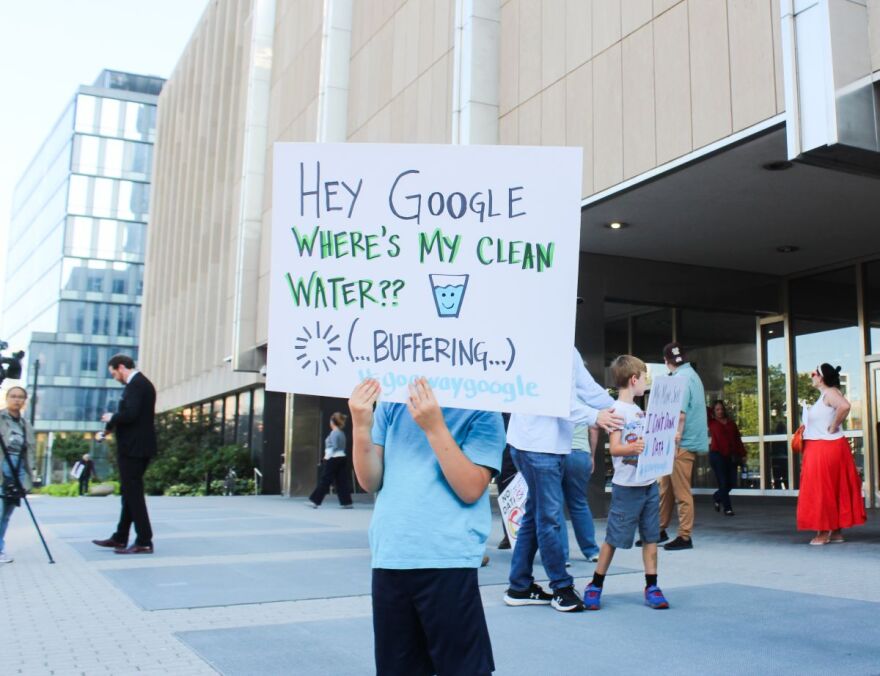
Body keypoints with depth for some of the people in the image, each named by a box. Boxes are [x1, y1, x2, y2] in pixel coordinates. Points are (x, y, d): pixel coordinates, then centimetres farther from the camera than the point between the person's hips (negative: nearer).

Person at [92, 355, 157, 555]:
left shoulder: (136, 384, -14)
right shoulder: (142, 383, 17)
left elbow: (130, 414, -25)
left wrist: (111, 419, -7)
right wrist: (112, 426, 12)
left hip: (133, 448, -10)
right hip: (137, 447, 10)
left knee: (133, 493, -6)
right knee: (130, 492, 15)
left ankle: (144, 542, -4)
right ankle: (120, 538, 23)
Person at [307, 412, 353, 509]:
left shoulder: (334, 432, -11)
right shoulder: (341, 433, 15)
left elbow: (334, 447, -18)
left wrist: (327, 456, -11)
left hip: (333, 459, -8)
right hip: (342, 458, 8)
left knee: (324, 481, -3)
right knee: (342, 482, 6)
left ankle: (315, 501, 1)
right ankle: (347, 503, 3)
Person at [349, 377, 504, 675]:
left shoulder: (481, 413, -3)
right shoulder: (390, 404, 9)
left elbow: (471, 489, -13)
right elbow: (370, 481, 5)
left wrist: (434, 426, -20)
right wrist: (361, 425, -12)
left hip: (447, 561, -4)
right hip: (389, 558, 4)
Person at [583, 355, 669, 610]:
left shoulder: (640, 411, 15)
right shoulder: (617, 410, -10)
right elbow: (614, 448, -18)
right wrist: (632, 448, -36)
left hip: (649, 483, 8)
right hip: (627, 486, -8)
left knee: (651, 536, 7)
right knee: (614, 538, -1)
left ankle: (651, 587, 14)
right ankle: (595, 586, 11)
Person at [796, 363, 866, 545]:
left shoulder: (830, 393, -15)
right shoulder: (824, 395, 15)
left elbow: (845, 406, -35)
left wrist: (833, 427, -25)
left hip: (826, 448, -10)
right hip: (819, 449, 10)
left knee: (823, 490, -5)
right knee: (834, 489, 11)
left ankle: (824, 532, 0)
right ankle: (837, 531, 16)